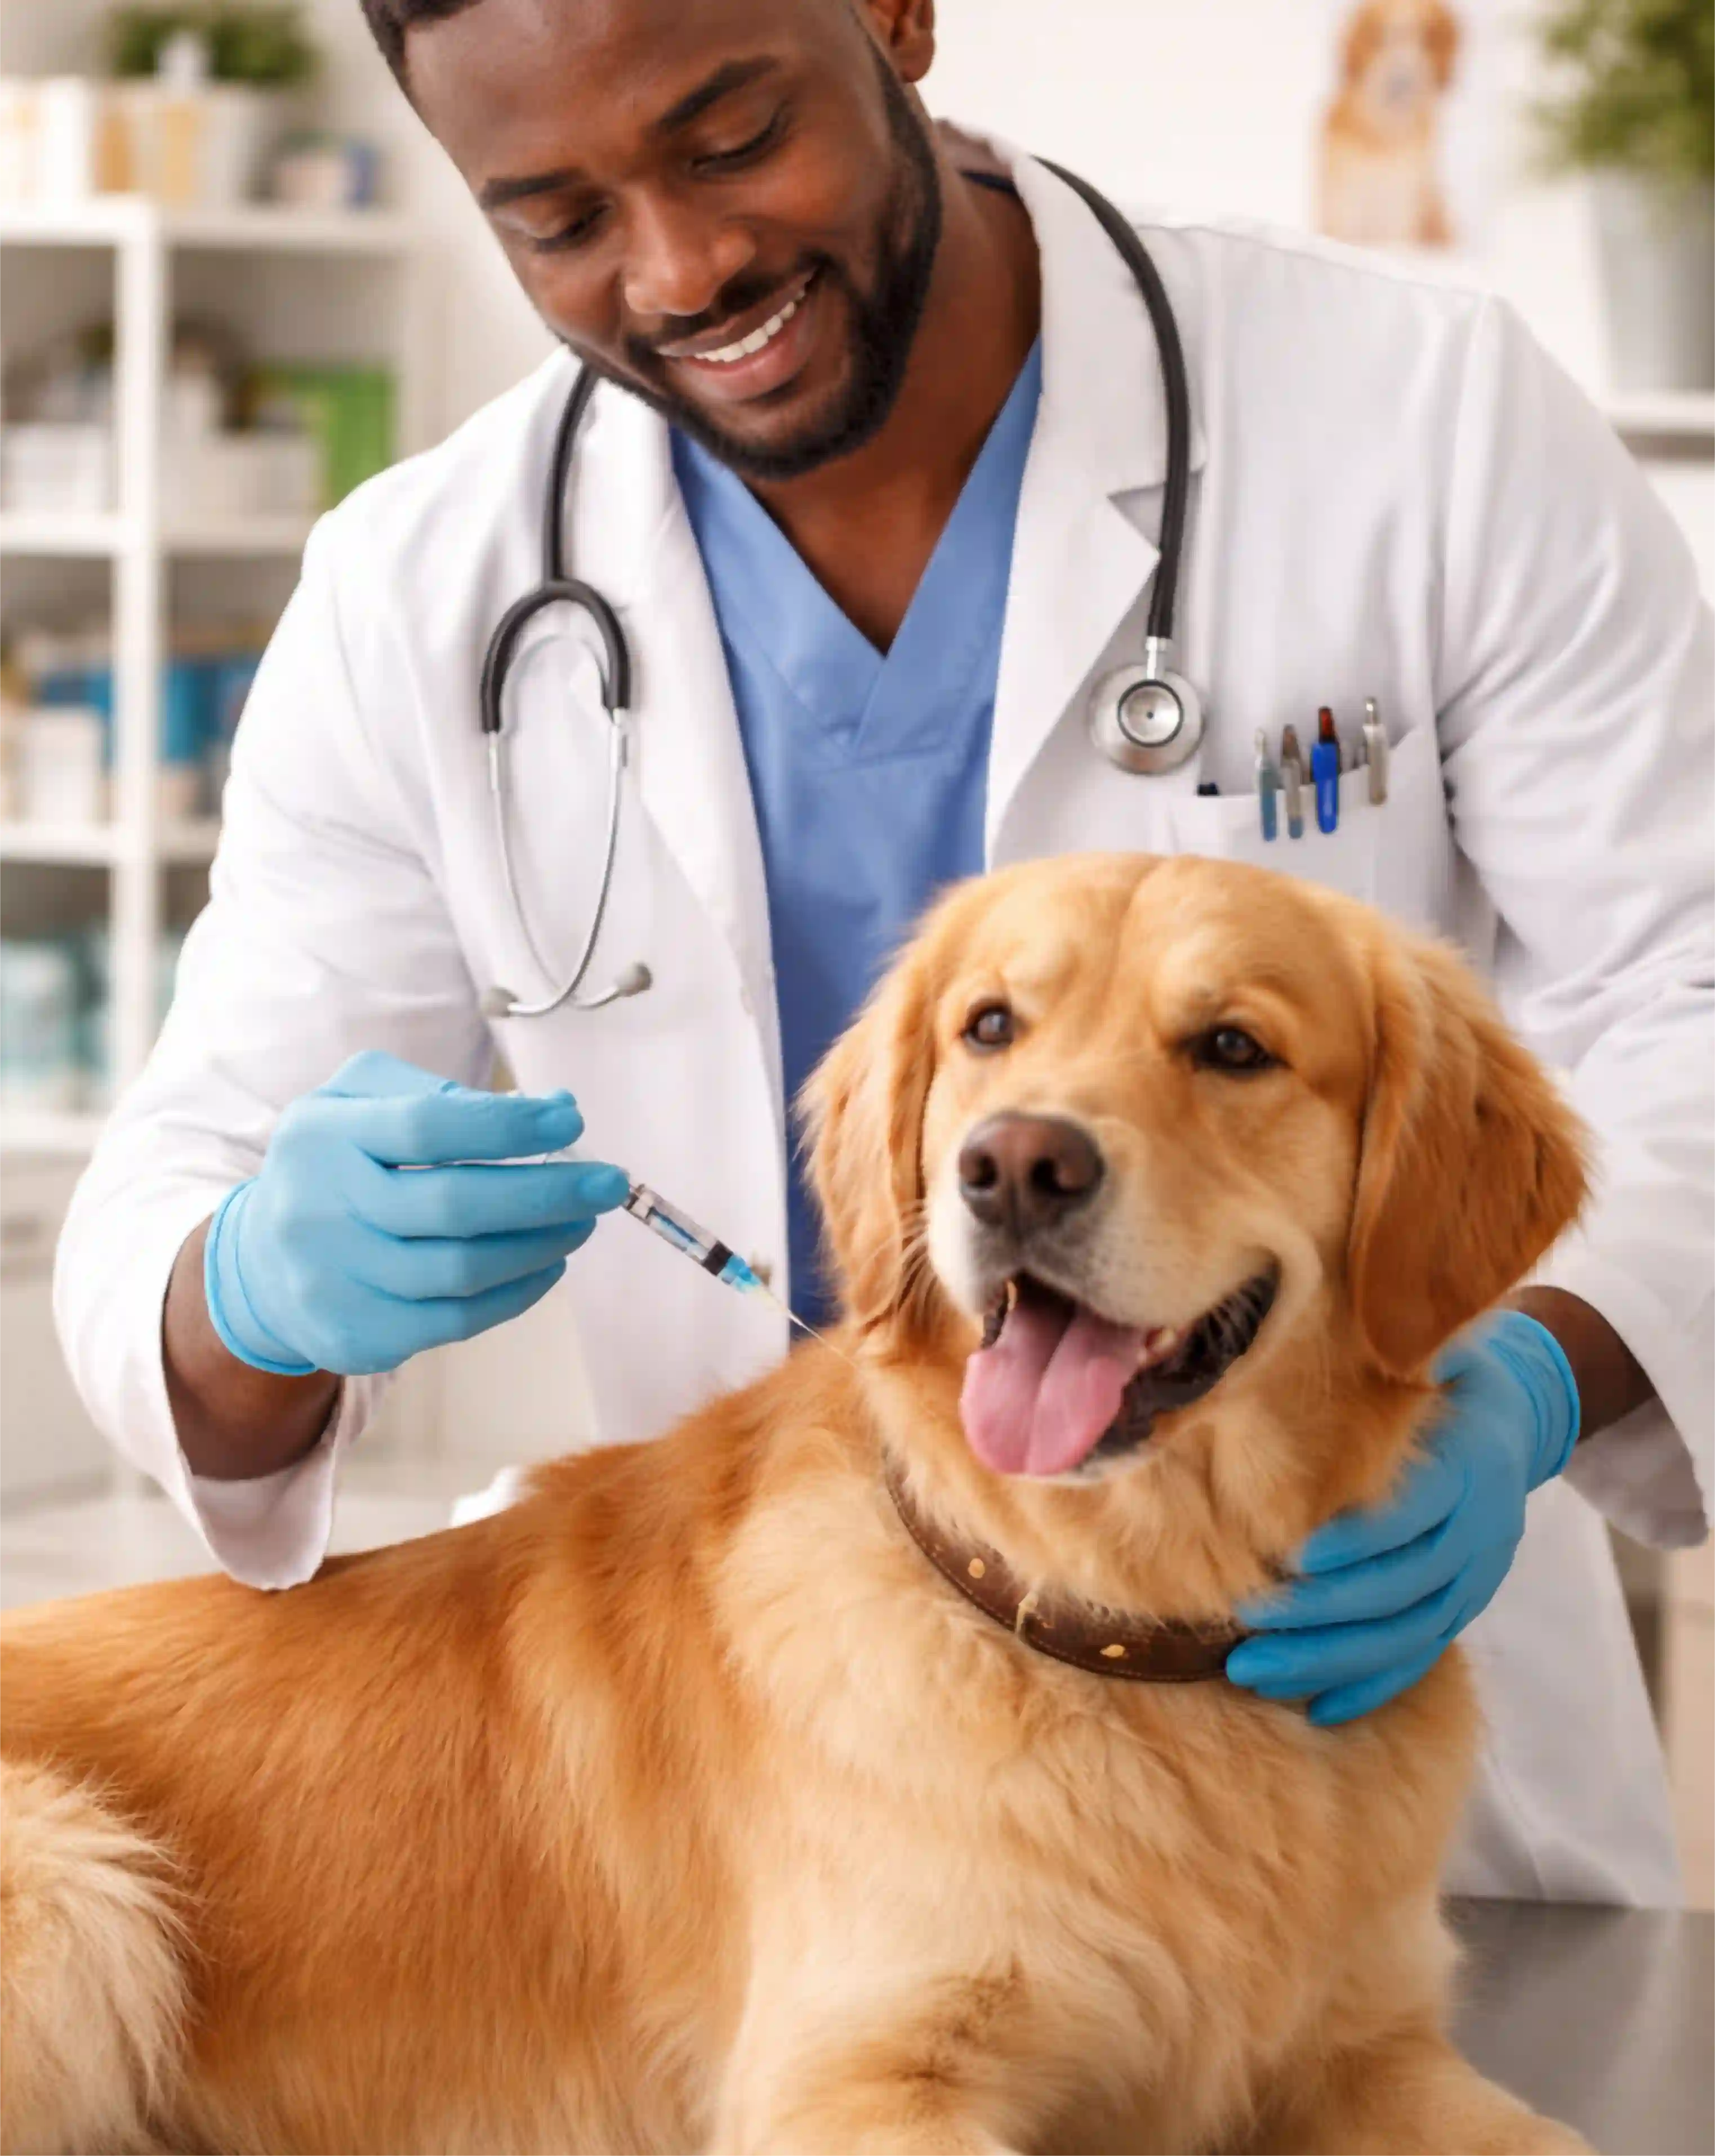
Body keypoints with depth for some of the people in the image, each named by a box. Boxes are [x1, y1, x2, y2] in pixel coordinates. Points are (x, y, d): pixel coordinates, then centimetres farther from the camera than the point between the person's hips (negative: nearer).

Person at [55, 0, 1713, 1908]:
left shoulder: (1427, 416, -6)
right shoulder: (413, 607, -1)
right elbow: (163, 1224, 1)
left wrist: (1533, 1380, -27)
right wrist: (270, 1288, -25)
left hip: (1398, 1731, -1)